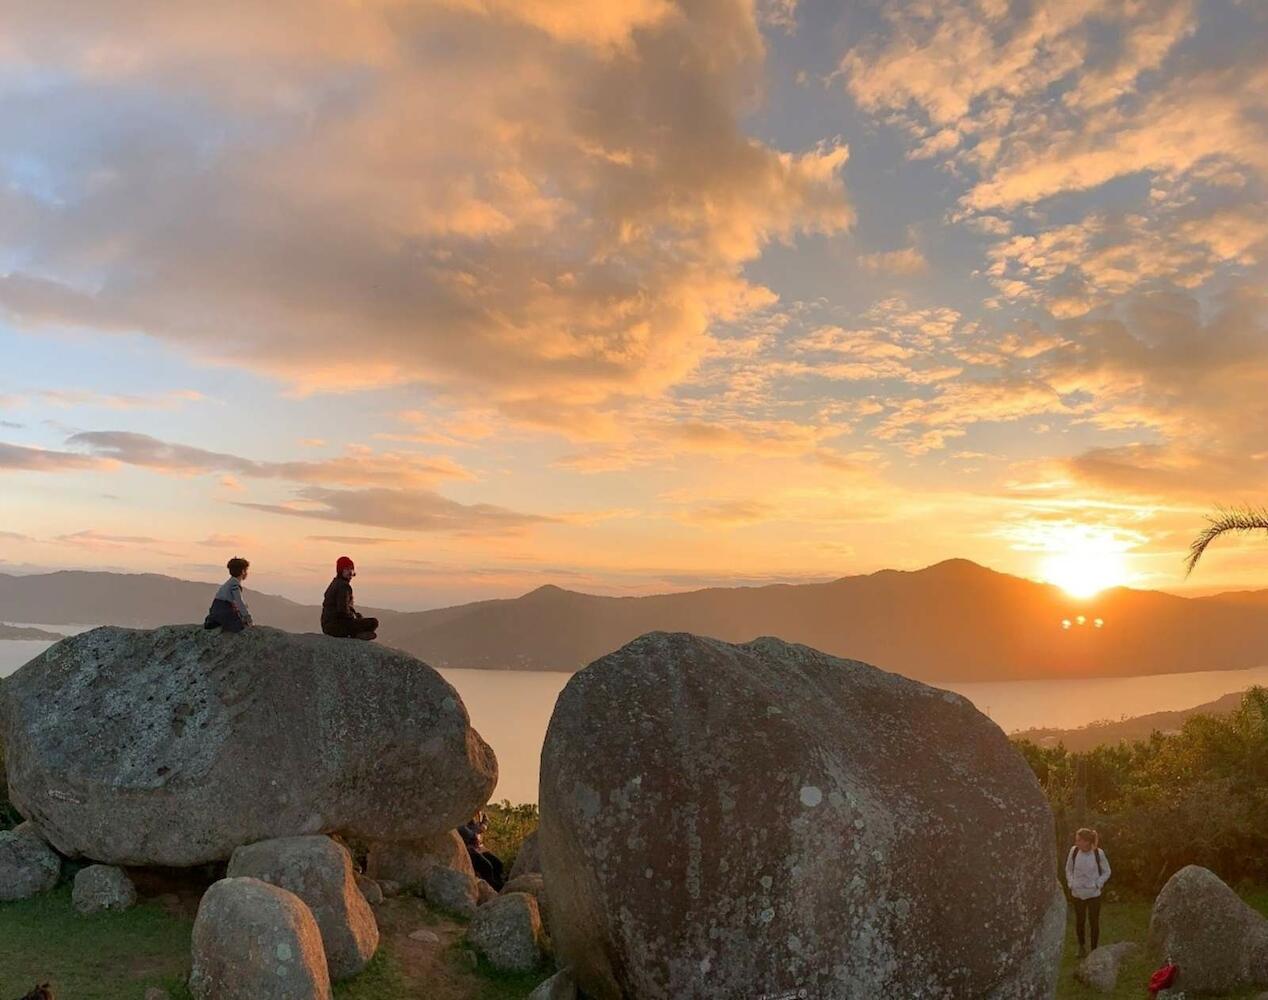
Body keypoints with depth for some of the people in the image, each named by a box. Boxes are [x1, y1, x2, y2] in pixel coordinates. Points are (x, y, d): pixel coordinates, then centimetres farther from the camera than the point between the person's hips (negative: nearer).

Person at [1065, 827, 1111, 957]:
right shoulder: (1074, 851, -11)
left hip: (1093, 894, -2)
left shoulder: (1098, 853, -16)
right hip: (1077, 894, 2)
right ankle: (1081, 945, 38)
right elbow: (1068, 869, 5)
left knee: (1094, 922, 9)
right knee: (1079, 921, 13)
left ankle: (1094, 950, 27)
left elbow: (1106, 872, 0)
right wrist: (1071, 884, -3)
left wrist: (1098, 884, -9)